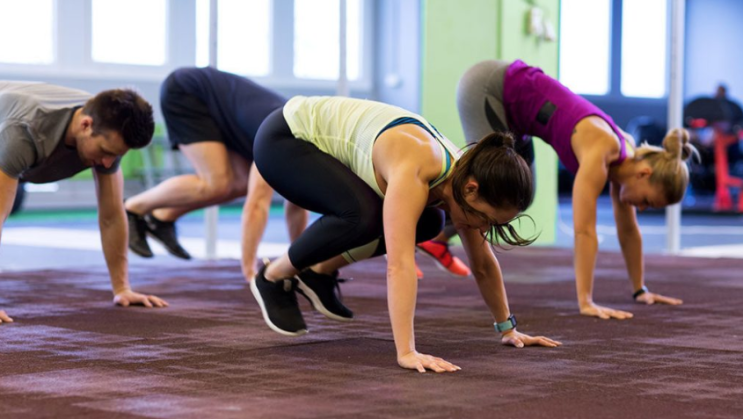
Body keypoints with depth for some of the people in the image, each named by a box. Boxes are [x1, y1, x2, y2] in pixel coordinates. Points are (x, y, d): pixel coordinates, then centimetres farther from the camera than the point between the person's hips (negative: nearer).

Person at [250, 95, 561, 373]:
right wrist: (406, 352, -50)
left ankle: (320, 272, 14)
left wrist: (508, 329, 6)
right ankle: (273, 277, -6)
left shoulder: (462, 174, -12)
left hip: (326, 142, 8)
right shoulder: (413, 170, -37)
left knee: (426, 222, 1)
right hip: (282, 140, -8)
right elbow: (399, 263, -45)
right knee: (363, 214, -31)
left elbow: (483, 263, 2)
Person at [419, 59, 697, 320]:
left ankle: (438, 236, 25)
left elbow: (628, 230, 6)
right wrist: (586, 303, -35)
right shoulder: (600, 151, -29)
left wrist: (640, 290, 10)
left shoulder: (626, 156, -5)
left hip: (510, 101, 8)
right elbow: (583, 230, -33)